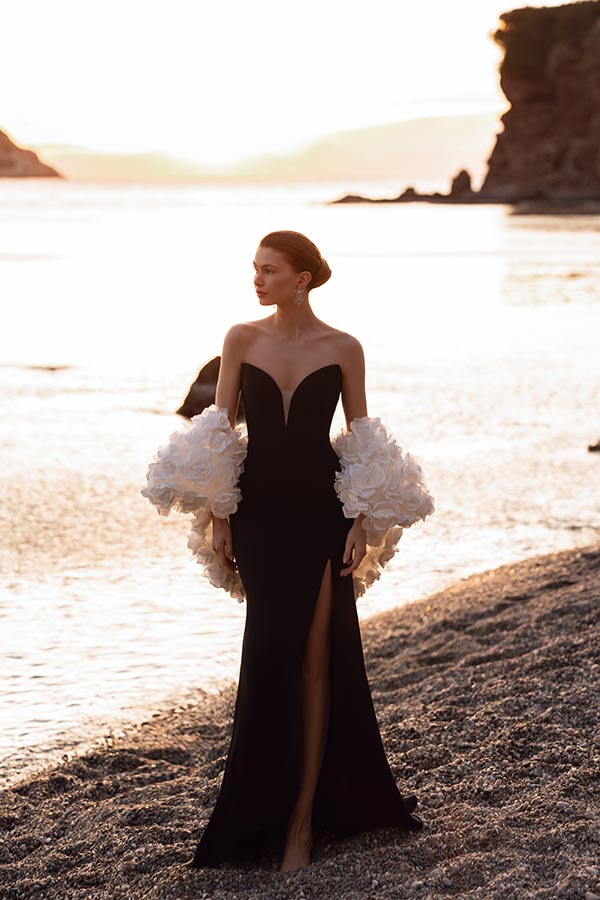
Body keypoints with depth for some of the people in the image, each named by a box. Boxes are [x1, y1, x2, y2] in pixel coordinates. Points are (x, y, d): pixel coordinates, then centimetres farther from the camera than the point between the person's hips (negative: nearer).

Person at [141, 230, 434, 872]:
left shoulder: (343, 349, 0)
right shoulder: (241, 339, 2)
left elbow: (363, 442, 3)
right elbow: (217, 432, 2)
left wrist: (361, 524, -4)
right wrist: (216, 517, -2)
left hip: (321, 511, -1)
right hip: (258, 510, 1)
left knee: (315, 656, -1)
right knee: (272, 656, 3)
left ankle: (302, 818, 3)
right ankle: (268, 804, 17)